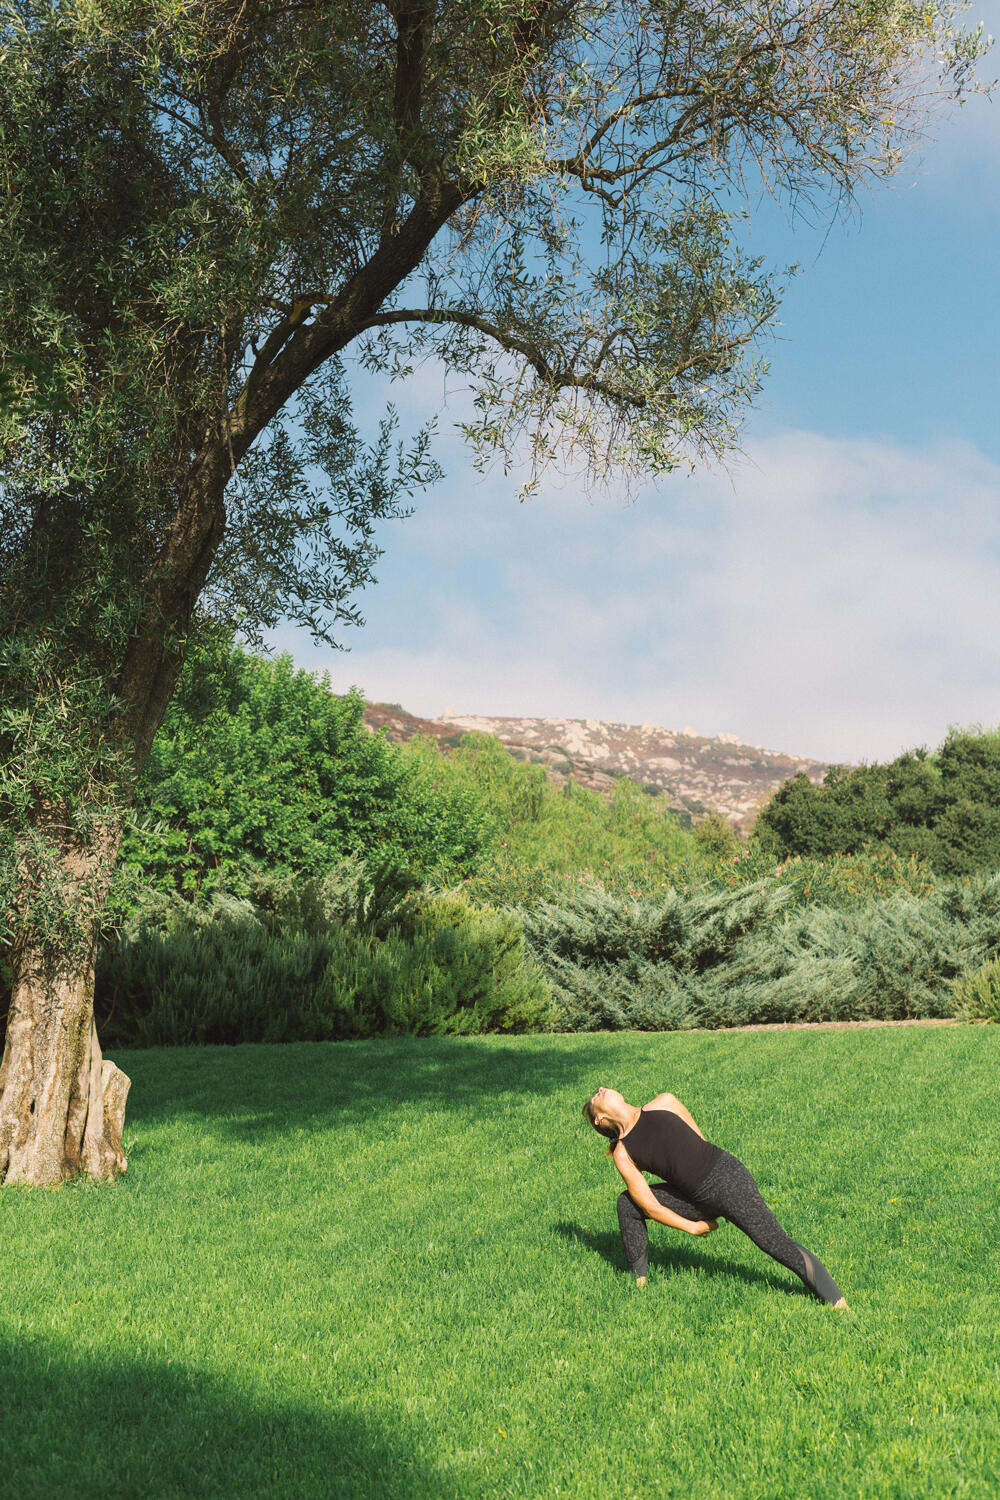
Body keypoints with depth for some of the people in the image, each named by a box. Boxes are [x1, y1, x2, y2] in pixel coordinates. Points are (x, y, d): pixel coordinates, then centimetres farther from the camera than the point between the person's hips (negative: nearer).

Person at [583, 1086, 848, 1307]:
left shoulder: (664, 1103, 2)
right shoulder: (622, 1154, 2)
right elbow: (650, 1206, 4)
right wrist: (692, 1227, 5)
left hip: (727, 1176, -3)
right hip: (699, 1199, 3)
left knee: (778, 1245, -11)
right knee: (627, 1204, 3)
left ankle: (837, 1302, -7)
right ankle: (637, 1280, 15)